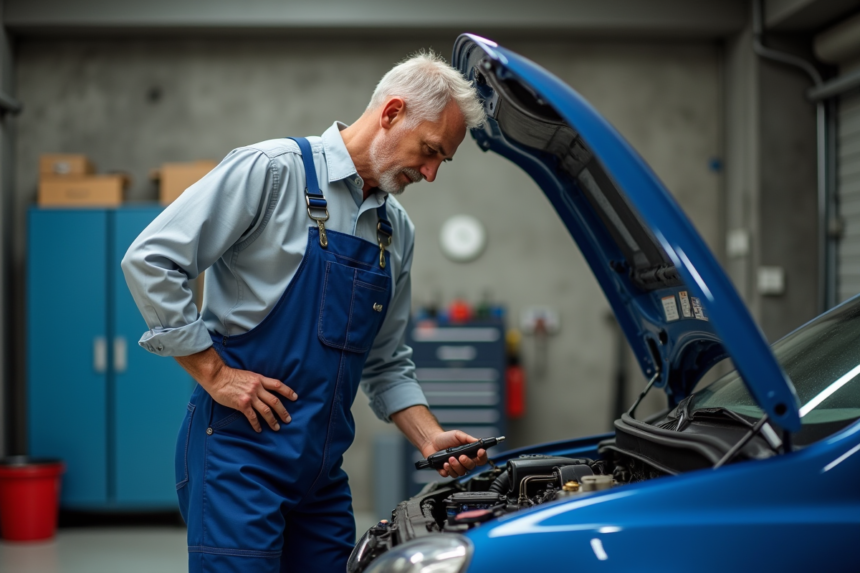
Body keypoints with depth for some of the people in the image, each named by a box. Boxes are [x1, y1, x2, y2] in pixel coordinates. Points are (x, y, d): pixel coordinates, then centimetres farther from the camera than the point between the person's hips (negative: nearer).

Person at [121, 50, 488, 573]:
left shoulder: (398, 231, 14)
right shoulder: (273, 170, -9)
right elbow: (150, 261, -12)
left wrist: (432, 440, 5)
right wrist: (216, 375, -13)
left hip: (323, 467, 7)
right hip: (239, 450, -7)